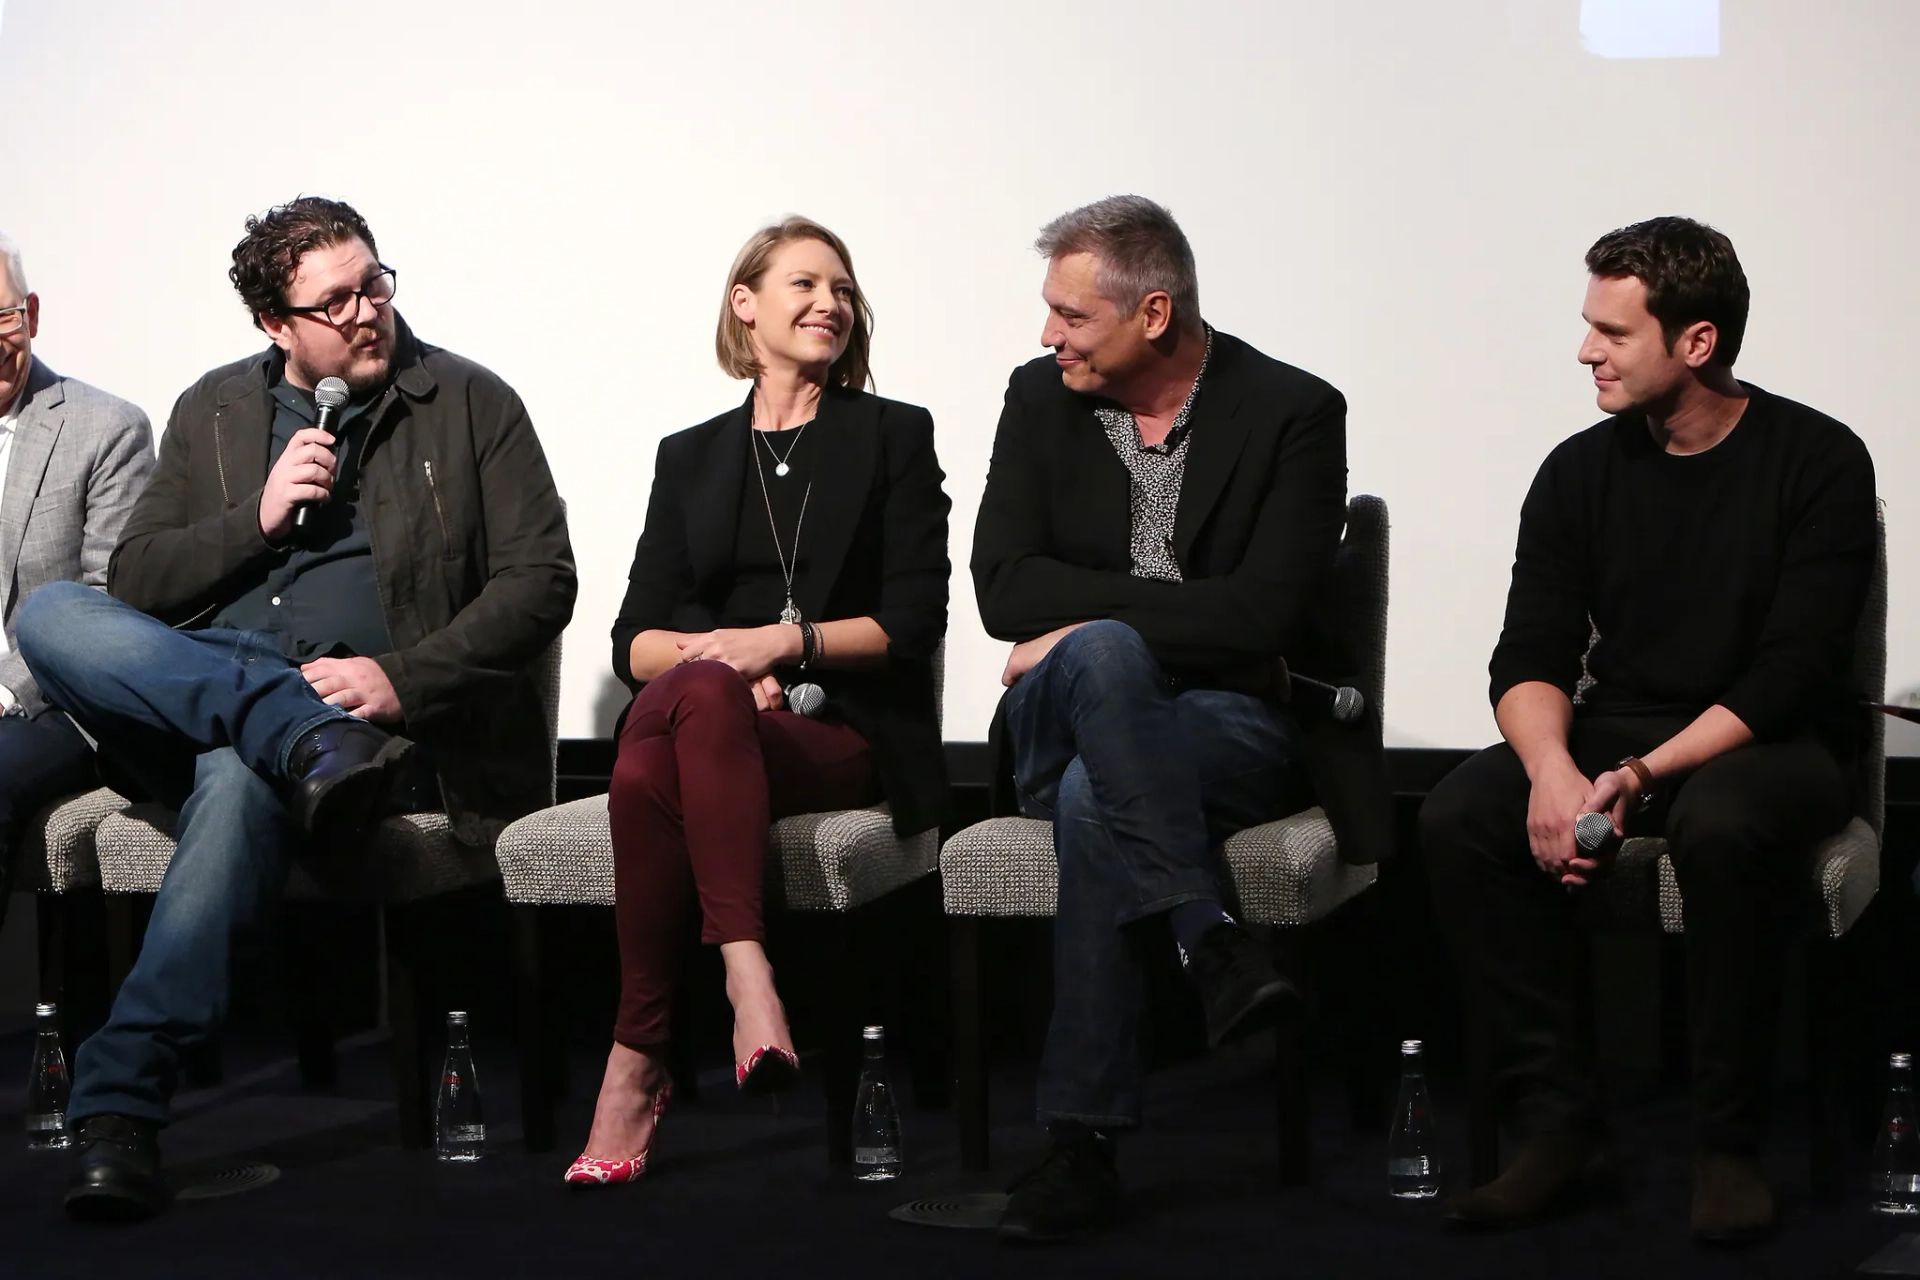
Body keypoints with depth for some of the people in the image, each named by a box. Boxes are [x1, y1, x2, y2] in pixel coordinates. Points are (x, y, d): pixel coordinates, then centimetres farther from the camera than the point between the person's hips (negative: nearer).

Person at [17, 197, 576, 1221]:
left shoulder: (472, 405, 10)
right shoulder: (214, 413, 19)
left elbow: (541, 581, 2)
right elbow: (135, 582, 14)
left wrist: (402, 678, -11)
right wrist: (260, 517, -3)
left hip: (373, 712, -4)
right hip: (190, 699, 4)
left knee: (238, 779, -39)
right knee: (48, 613, -24)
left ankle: (119, 1105, -43)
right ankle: (316, 748, -35)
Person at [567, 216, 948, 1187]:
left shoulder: (894, 436, 16)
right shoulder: (689, 457, 24)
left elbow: (913, 621, 5)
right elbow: (634, 639, 13)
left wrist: (781, 640, -9)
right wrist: (718, 659, -9)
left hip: (844, 736, -2)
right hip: (705, 723, 2)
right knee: (693, 689, -38)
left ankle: (637, 1059, -40)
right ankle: (744, 967, -46)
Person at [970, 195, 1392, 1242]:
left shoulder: (1293, 413, -4)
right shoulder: (1041, 399, 8)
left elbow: (1264, 615, -14)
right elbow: (1004, 591, -3)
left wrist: (1083, 619, -12)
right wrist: (1182, 605, -13)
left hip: (1235, 723, -3)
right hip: (1063, 724, 3)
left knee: (1094, 800, -36)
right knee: (1101, 656, -35)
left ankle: (1084, 1143, -32)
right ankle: (1213, 943, -40)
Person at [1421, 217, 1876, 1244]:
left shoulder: (1818, 461, -7)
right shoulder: (1580, 471, 6)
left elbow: (1792, 671, -14)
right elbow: (1530, 655, 1)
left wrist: (1643, 776, -26)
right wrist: (1552, 770, -22)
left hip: (1766, 742, -4)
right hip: (1611, 735, 4)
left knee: (1722, 825, -39)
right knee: (1458, 819, -24)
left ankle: (1729, 1143, -23)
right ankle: (1556, 1122, -18)